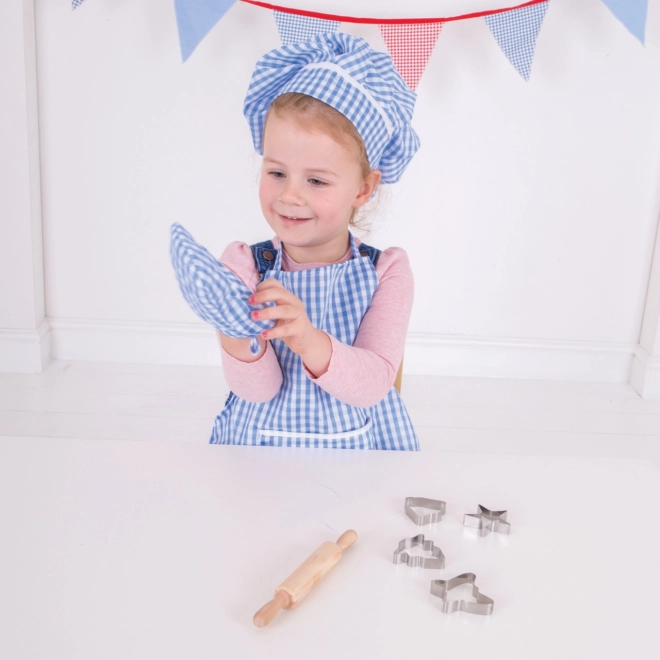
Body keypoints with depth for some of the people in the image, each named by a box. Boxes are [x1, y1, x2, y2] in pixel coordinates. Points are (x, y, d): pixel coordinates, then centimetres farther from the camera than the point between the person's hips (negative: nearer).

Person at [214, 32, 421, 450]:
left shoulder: (386, 273, -6)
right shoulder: (243, 267, -5)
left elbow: (373, 385, -15)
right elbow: (259, 390, -9)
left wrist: (309, 340, -31)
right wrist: (237, 338, -28)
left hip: (358, 451, 0)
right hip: (260, 448, 1)